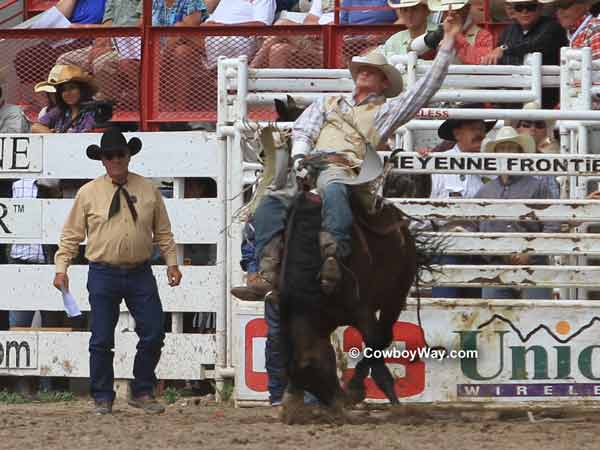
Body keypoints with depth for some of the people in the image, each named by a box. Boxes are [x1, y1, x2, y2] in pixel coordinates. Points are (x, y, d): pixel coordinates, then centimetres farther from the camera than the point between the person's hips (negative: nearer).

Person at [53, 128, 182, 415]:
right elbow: (71, 235, 4)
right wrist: (61, 268, -3)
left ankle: (142, 393, 14)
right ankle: (103, 398, 12)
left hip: (140, 273, 2)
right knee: (101, 340, 1)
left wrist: (172, 262, 5)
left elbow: (163, 232, 13)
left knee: (153, 335, -1)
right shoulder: (89, 193, 2)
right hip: (103, 275, -2)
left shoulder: (148, 191, 7)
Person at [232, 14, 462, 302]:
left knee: (332, 188, -43)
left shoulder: (386, 111, 26)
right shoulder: (328, 103, 36)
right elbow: (302, 131, 23)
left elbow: (427, 87, 20)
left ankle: (333, 257, -61)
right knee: (271, 203, -28)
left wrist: (447, 44, 18)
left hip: (346, 168, -3)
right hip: (310, 167, 3)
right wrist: (300, 159, 1)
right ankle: (268, 276, -39)